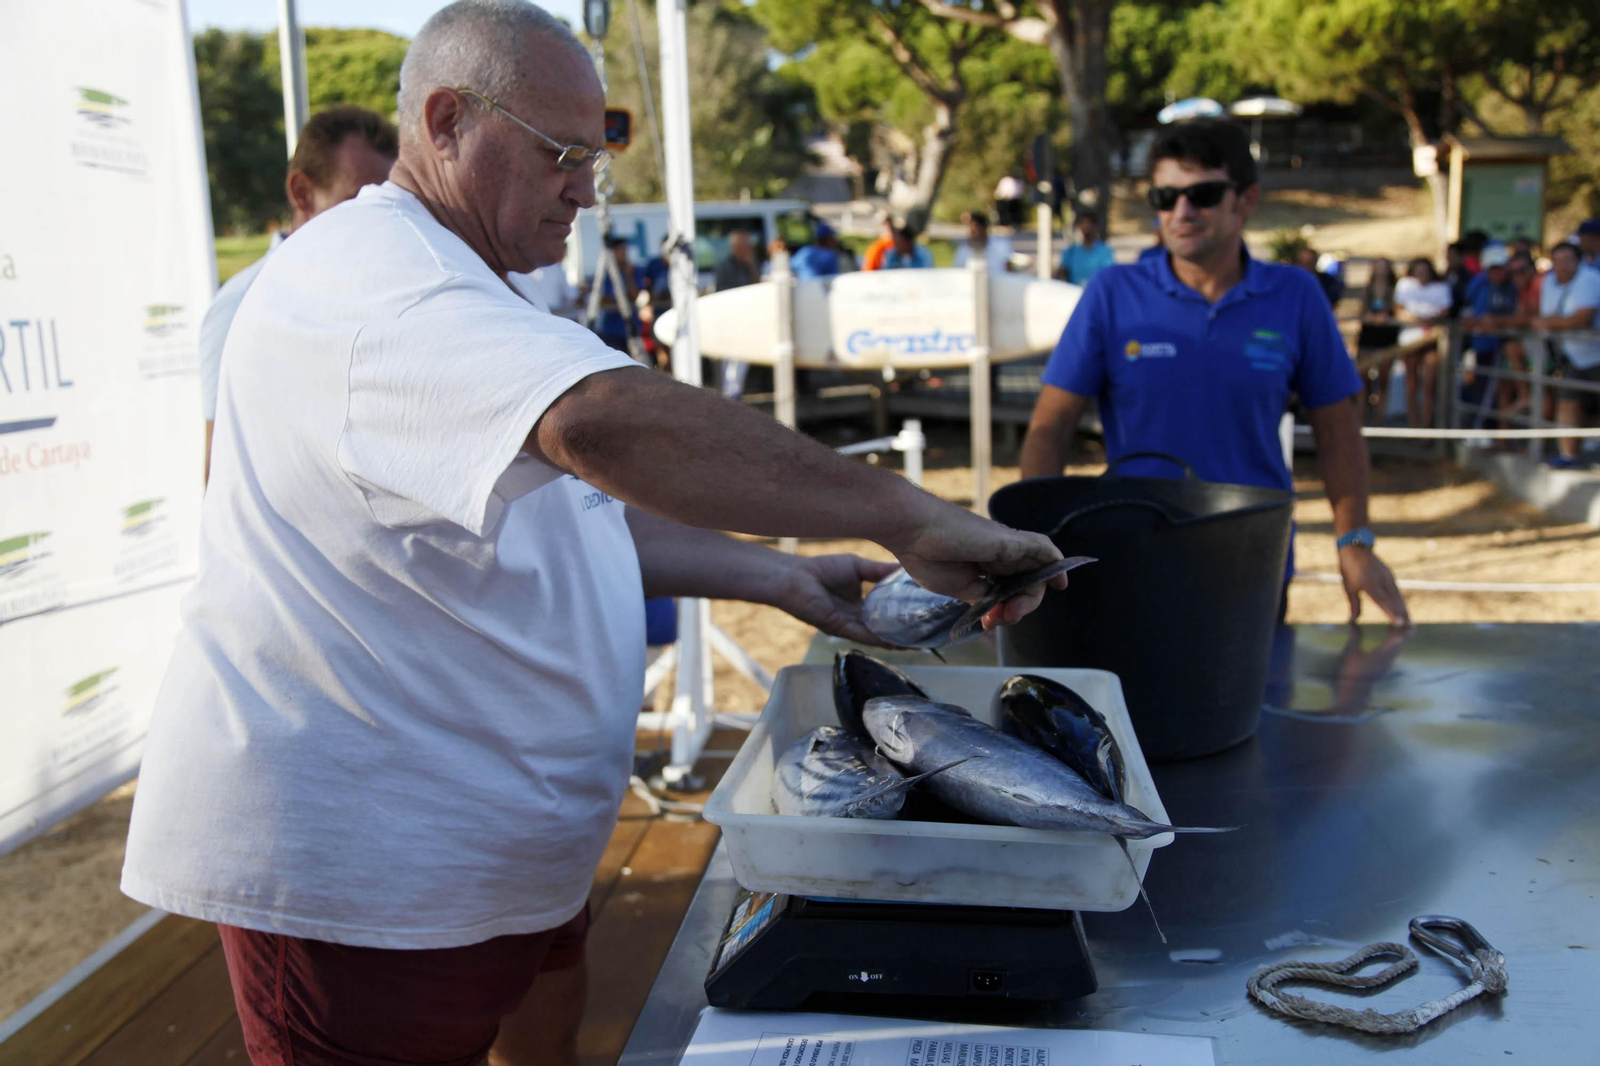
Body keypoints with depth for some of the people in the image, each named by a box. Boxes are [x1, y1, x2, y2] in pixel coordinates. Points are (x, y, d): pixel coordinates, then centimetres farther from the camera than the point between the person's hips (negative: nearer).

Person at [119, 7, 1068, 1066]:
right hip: (357, 856, -10)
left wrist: (777, 577, 6)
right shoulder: (369, 281, -22)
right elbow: (609, 424, -42)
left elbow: (577, 509, 17)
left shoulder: (458, 295, 16)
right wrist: (907, 515, -38)